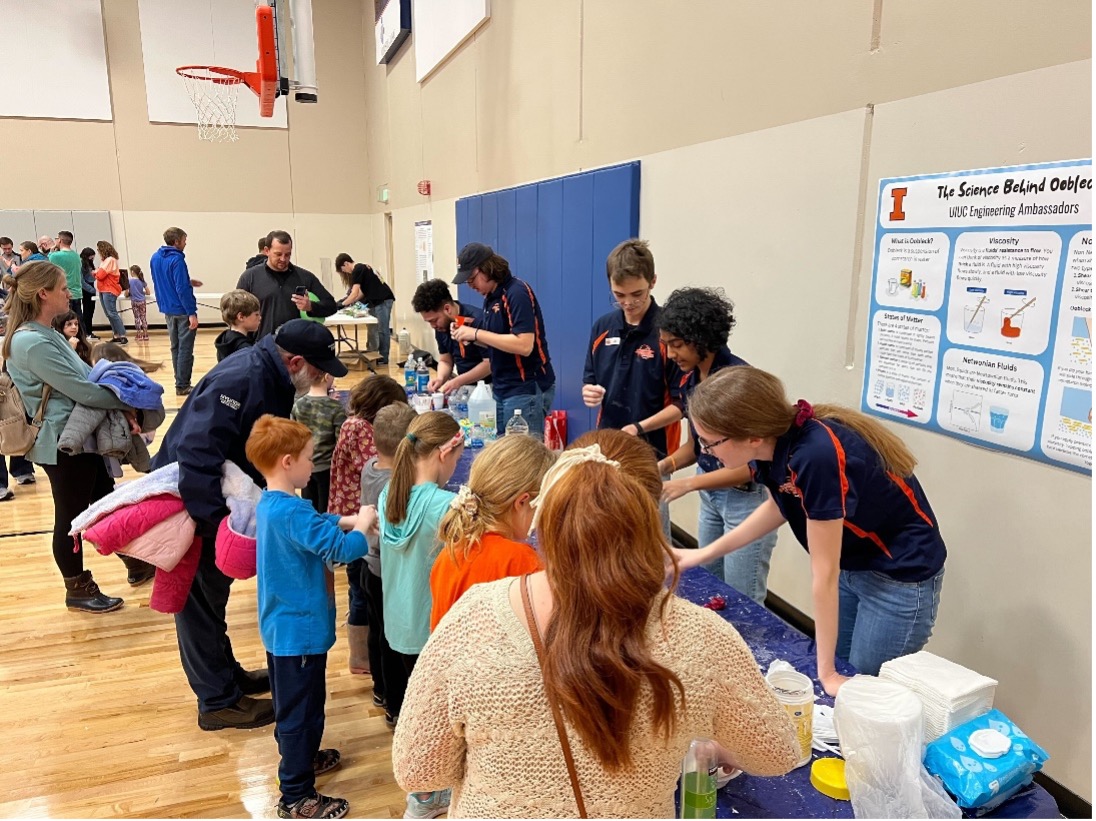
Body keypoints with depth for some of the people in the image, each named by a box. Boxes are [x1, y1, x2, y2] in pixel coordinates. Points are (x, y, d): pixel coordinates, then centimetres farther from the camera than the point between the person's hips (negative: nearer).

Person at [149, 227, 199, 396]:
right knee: (185, 349, -2)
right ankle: (182, 385, 0)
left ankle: (180, 382, 21)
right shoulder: (176, 259, -17)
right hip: (182, 310, -8)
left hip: (167, 310, 8)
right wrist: (192, 313, -21)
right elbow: (182, 289, -22)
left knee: (175, 347, 15)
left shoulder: (155, 258, 8)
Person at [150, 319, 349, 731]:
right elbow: (195, 452, -37)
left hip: (221, 499, 9)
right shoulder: (240, 380, -30)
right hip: (187, 500, -9)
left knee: (213, 593, 22)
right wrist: (216, 519, -35)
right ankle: (218, 701, 17)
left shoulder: (272, 378, 0)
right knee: (198, 600, 4)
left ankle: (226, 673, 39)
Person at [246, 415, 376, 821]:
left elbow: (314, 526, 16)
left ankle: (299, 757, 46)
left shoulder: (270, 504, 3)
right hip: (301, 630, -10)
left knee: (289, 704, 26)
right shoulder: (292, 512, -29)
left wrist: (347, 521, 2)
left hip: (280, 626, 10)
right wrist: (362, 524, -12)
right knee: (302, 710, 4)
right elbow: (340, 549, -29)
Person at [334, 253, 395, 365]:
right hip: (377, 301, 10)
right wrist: (350, 302, 11)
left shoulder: (357, 270, -11)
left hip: (383, 300, -10)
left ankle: (384, 357, -4)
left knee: (382, 330, -7)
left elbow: (355, 293, -13)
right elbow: (362, 292, 18)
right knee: (376, 329, 9)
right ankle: (378, 355, 11)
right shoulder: (361, 268, 18)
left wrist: (343, 304, -4)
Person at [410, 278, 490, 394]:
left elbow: (489, 364, -19)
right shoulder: (441, 326, 2)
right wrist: (440, 378, -9)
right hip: (464, 385, 7)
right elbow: (445, 361, 11)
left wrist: (458, 381, -24)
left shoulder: (478, 320, -20)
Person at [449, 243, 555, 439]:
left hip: (527, 390, -9)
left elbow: (524, 345, -25)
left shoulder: (517, 293, -16)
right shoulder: (490, 297, 10)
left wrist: (476, 333, -20)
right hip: (502, 389, 9)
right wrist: (470, 337, 2)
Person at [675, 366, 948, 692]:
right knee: (836, 668, 16)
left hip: (901, 575, -7)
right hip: (853, 564, 7)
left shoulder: (816, 456, -36)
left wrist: (826, 672, -16)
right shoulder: (778, 441, -13)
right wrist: (705, 553, 8)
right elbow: (779, 506, 9)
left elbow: (824, 573, -27)